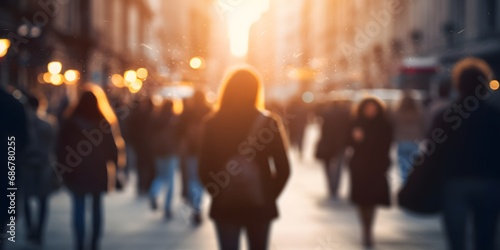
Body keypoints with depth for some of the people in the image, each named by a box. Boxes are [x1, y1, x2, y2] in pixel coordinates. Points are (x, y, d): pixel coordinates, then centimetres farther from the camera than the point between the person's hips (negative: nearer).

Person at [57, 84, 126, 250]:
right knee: (97, 206, 12)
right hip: (98, 171, 1)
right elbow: (112, 147, -3)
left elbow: (62, 147, -3)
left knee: (79, 208, 3)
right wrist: (115, 163, 13)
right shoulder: (103, 122, -6)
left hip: (76, 171, -1)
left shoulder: (70, 121, -6)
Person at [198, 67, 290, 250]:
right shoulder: (269, 122, -5)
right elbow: (283, 169, -7)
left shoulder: (213, 123, -5)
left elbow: (204, 169, -6)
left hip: (225, 205, 0)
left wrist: (218, 194, 9)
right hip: (260, 205, 1)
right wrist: (270, 196, 7)